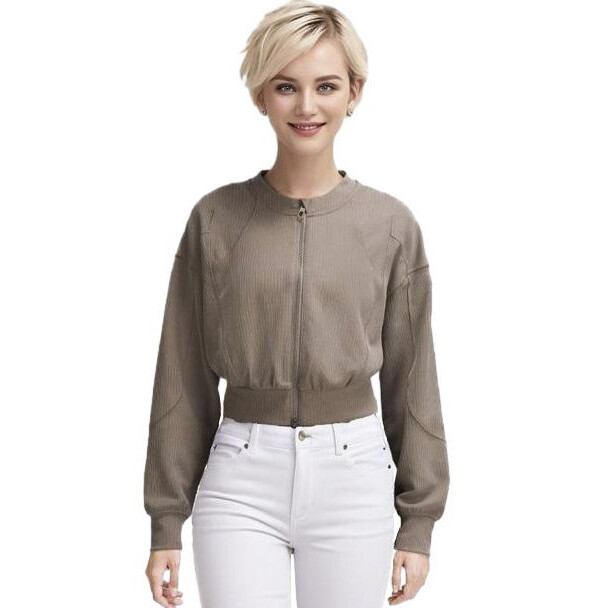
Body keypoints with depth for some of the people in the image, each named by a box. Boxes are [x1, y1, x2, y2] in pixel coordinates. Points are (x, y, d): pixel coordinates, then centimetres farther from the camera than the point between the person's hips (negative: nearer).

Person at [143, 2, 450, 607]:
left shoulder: (391, 224, 0)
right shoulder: (216, 218, -1)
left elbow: (411, 378, 5)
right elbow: (184, 379, 3)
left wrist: (419, 523, 5)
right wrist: (167, 523, 4)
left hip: (354, 474, 1)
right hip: (241, 478, 0)